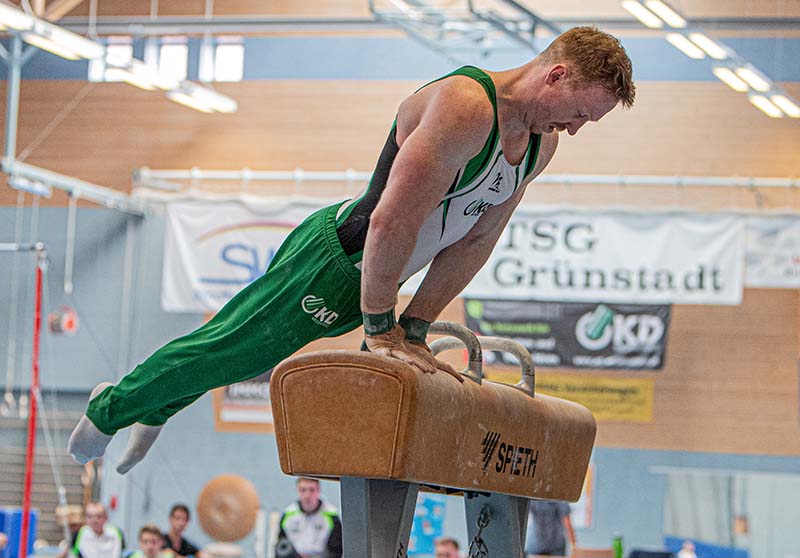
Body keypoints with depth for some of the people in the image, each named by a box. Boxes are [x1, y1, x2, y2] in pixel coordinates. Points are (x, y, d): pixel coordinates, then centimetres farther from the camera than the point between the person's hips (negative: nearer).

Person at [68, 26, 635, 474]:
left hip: (373, 275, 8)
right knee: (227, 347, 5)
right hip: (336, 256, -8)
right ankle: (110, 407, 28)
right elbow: (392, 222, -32)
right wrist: (380, 329, -25)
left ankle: (151, 410, 44)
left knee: (245, 349, 23)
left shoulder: (541, 142, -2)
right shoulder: (464, 107, -32)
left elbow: (476, 238, 6)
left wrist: (415, 328, 5)